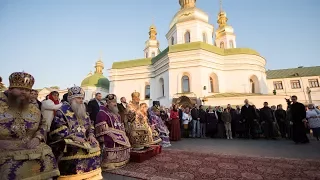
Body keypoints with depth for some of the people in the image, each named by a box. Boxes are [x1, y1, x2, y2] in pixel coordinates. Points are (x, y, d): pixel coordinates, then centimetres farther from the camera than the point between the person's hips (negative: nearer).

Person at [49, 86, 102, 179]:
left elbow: (90, 125, 19)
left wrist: (91, 134, -1)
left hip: (83, 139, 6)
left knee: (94, 146, -11)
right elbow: (57, 128, -14)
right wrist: (73, 137, -20)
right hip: (67, 141, -5)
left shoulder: (83, 112, 16)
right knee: (76, 150, -28)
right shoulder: (63, 110, -4)